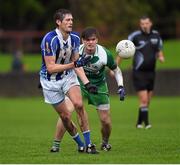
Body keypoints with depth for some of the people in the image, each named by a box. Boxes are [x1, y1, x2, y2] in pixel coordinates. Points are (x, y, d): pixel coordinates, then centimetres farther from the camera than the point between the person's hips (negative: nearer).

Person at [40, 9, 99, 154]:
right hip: (50, 81, -4)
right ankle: (80, 145, 19)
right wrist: (74, 64, -31)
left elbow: (76, 63, 5)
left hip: (68, 76, 4)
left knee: (79, 104, -19)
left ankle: (88, 143, -13)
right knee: (66, 116, -1)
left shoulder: (75, 38, -5)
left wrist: (87, 83, -4)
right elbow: (50, 68, -26)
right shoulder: (50, 39, -25)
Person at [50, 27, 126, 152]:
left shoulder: (105, 54, -21)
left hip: (99, 86, 1)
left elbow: (116, 69, -3)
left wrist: (121, 86, -13)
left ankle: (105, 142, 34)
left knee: (105, 120, 1)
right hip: (79, 83, -1)